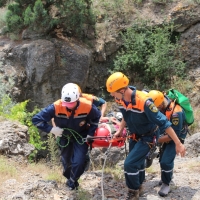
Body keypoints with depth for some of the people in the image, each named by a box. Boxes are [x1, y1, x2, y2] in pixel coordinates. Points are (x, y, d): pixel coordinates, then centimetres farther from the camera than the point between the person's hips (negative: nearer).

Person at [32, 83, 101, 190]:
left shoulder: (88, 106, -32)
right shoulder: (56, 107, -35)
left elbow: (97, 117, -8)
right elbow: (36, 119, -26)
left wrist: (91, 133, -12)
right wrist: (51, 129, -32)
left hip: (81, 136, -1)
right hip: (64, 136, 1)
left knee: (78, 161, -10)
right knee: (66, 159, 16)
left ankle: (72, 181, 21)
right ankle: (68, 177, 48)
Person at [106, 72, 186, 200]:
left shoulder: (143, 101, -37)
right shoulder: (120, 99, -15)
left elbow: (163, 122, -32)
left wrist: (178, 143, -30)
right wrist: (120, 130, 7)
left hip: (148, 137, -7)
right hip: (135, 135, 7)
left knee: (130, 163, -14)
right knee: (137, 162, 22)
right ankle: (138, 187, 46)